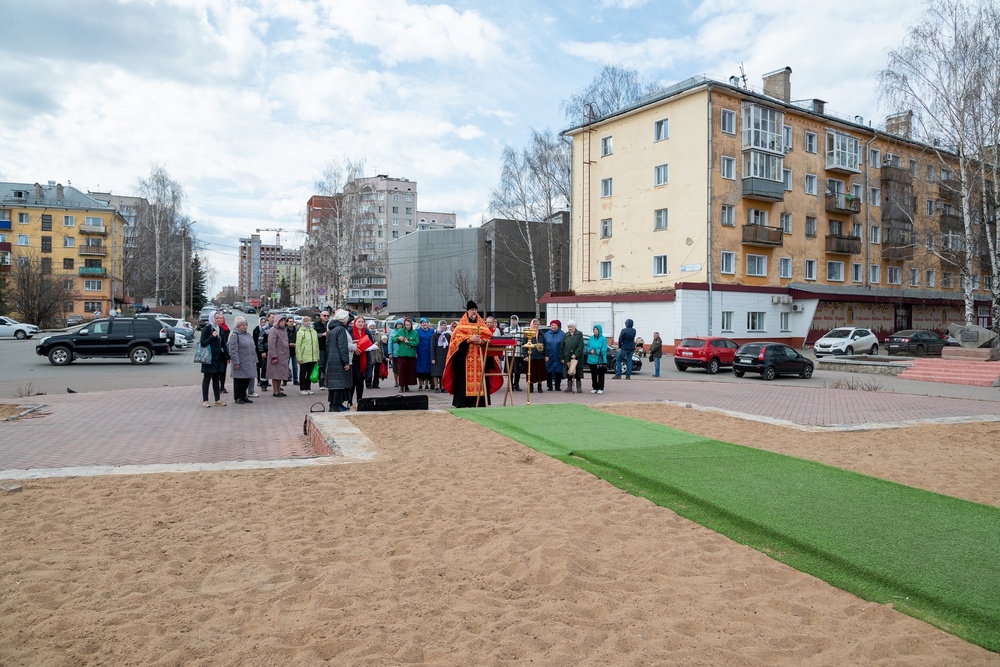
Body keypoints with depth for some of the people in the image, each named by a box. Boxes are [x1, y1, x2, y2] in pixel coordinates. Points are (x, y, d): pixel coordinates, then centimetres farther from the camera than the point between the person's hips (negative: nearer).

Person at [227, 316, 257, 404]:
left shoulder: (248, 335, 16)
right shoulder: (235, 336, -9)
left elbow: (253, 348, 21)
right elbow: (233, 351, -15)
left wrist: (255, 360, 18)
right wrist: (236, 362, -19)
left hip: (249, 363, 8)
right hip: (240, 364, -8)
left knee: (247, 380, 11)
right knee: (239, 381, -1)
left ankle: (244, 396, 21)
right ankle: (237, 398, 7)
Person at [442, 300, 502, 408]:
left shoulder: (482, 324, 18)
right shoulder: (462, 324, 9)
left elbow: (489, 337, 7)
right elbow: (457, 337, -3)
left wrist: (481, 341, -13)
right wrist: (470, 339, -16)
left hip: (479, 357, 3)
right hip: (465, 356, -3)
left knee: (479, 378, -3)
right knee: (464, 378, -8)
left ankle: (477, 402, 0)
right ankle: (462, 402, -6)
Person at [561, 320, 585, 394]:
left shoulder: (579, 334, 1)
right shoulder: (566, 335, 11)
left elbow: (580, 346, -8)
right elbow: (563, 347, 11)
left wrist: (575, 354, -17)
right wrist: (562, 357, 4)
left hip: (577, 357, -3)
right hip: (568, 358, 3)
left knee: (578, 374, 0)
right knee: (569, 374, 5)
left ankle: (579, 388, 6)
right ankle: (569, 388, 12)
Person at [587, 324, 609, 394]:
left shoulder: (603, 339, -6)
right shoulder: (591, 338, 10)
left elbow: (603, 350, -11)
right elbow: (588, 347, 10)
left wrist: (595, 351, -15)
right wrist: (590, 350, -11)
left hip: (600, 360, -5)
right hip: (591, 360, 5)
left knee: (600, 374, 2)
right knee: (593, 374, 10)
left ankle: (600, 388, 7)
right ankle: (594, 388, 18)